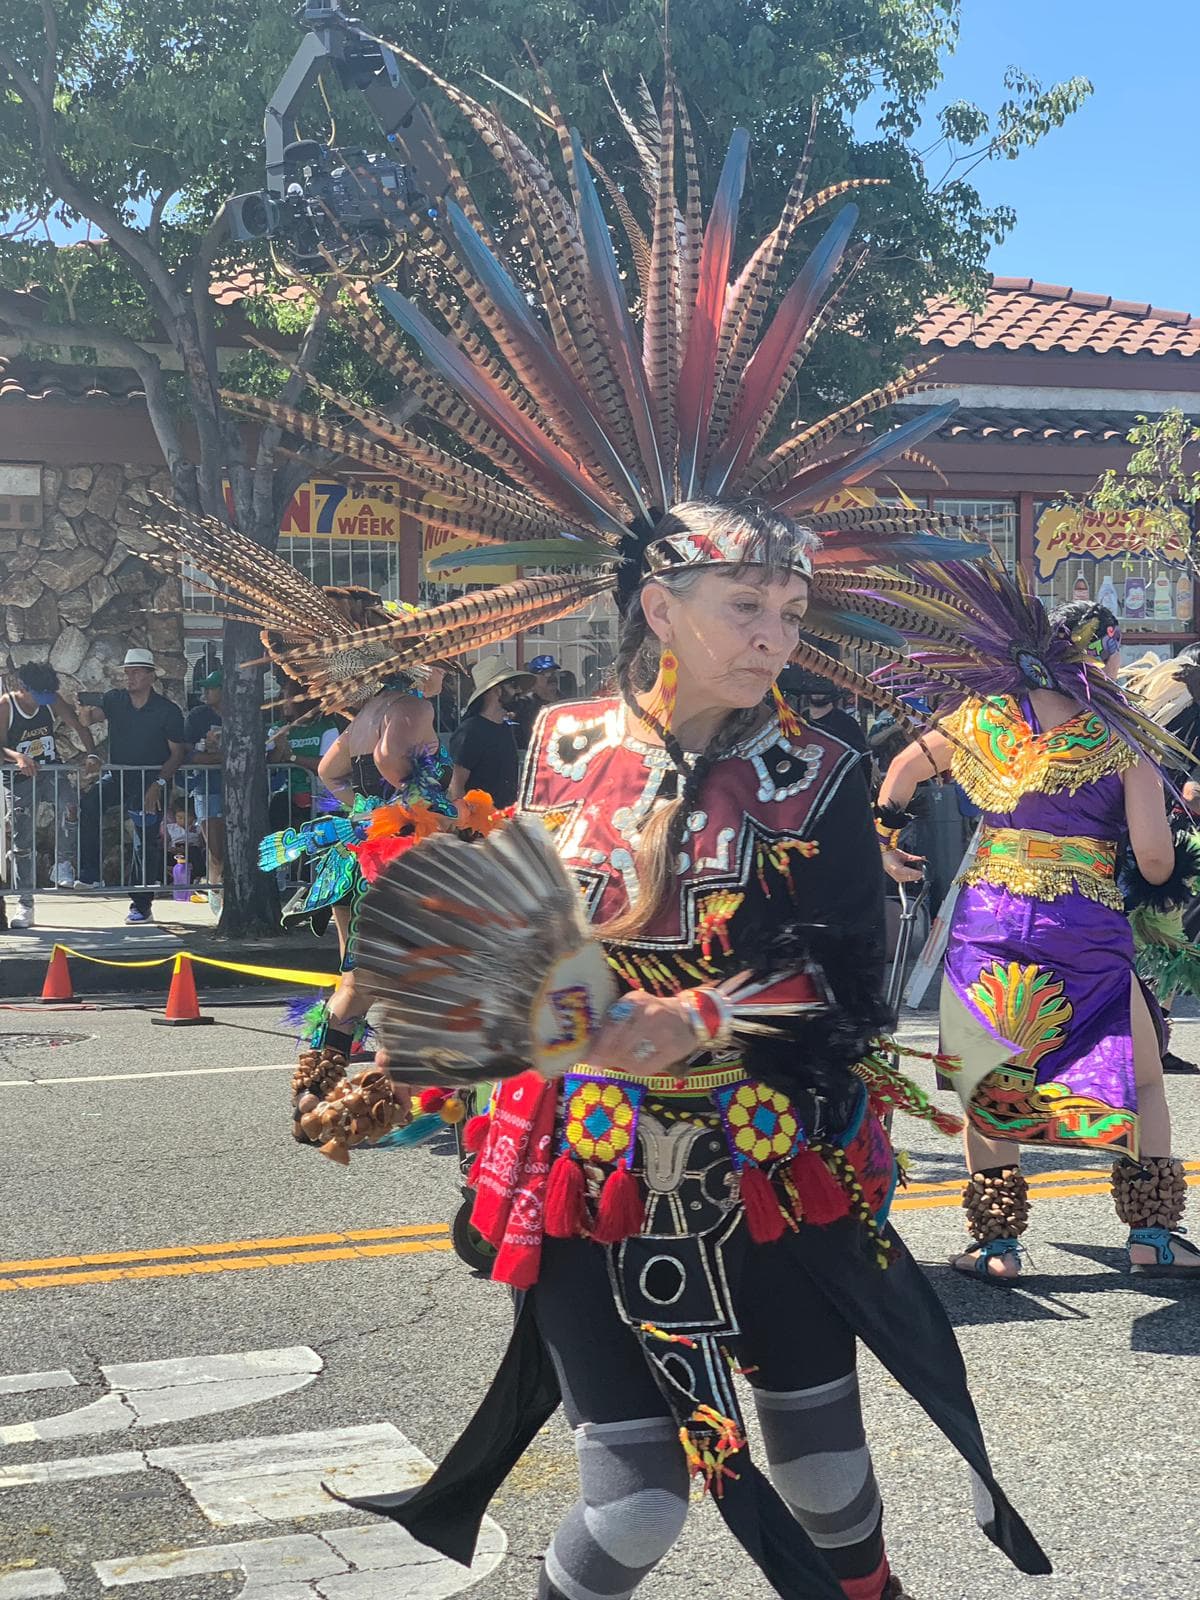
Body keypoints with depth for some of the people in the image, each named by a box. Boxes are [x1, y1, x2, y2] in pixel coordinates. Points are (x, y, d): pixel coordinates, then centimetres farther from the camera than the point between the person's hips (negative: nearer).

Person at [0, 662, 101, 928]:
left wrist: (91, 754, -21)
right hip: (21, 778, -1)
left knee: (68, 802, -32)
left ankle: (62, 862, -14)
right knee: (22, 842, 0)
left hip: (52, 771, 2)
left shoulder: (53, 702, -2)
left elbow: (80, 727, -3)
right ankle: (25, 903, 8)